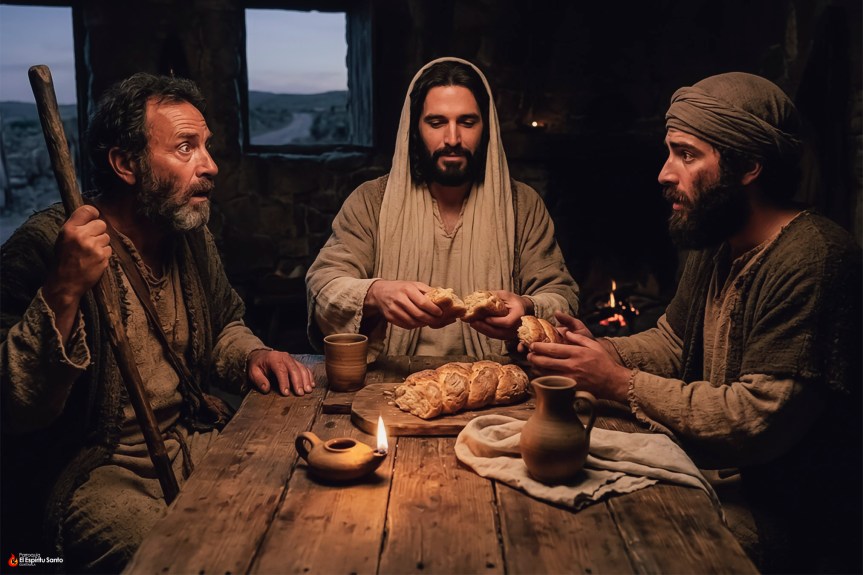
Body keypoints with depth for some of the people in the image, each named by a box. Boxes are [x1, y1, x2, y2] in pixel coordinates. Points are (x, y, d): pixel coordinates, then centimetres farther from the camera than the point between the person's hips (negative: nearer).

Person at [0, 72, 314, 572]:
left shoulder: (191, 232, 6)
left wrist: (253, 356, 1)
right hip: (94, 470, -6)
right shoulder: (43, 248, -15)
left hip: (195, 439, 7)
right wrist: (63, 292, -34)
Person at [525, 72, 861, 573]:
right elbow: (671, 343, 14)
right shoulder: (716, 247, 7)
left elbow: (760, 419, -27)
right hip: (716, 485, 8)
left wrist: (623, 383, -20)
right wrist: (597, 350, -6)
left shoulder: (812, 261, -25)